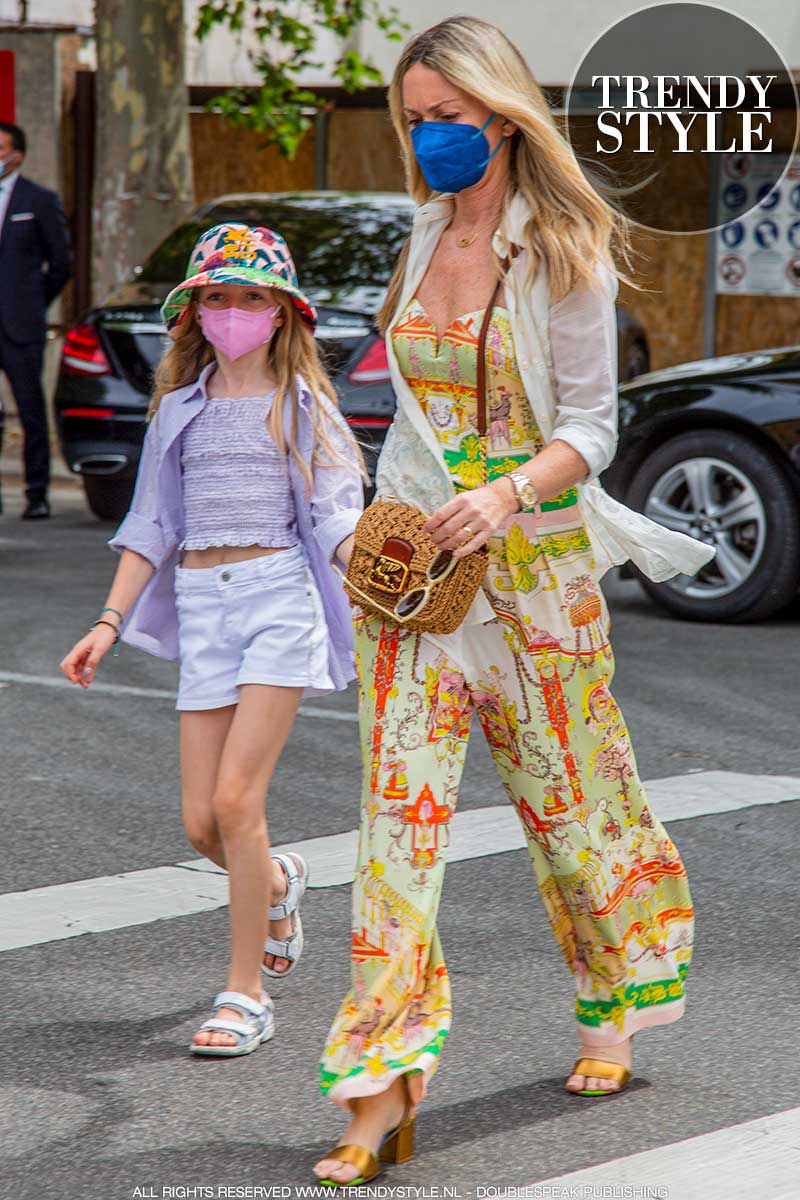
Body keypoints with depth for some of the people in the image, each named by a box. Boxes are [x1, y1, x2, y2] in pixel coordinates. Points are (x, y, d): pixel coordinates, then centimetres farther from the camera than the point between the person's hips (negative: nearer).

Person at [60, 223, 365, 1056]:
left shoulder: (301, 404, 4)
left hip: (280, 595, -4)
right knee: (202, 824, 0)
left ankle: (246, 995, -4)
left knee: (235, 800, -15)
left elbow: (338, 518, -2)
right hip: (201, 606, 4)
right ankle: (277, 883, 36)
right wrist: (109, 624, 7)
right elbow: (152, 528, 15)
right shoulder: (180, 409, 15)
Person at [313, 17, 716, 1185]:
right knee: (400, 806, -6)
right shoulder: (426, 236, 9)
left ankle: (615, 1011, 36)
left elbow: (591, 428, -11)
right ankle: (383, 1087, -9)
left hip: (532, 559, -4)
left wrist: (507, 495, -27)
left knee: (568, 790, 11)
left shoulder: (562, 251, -8)